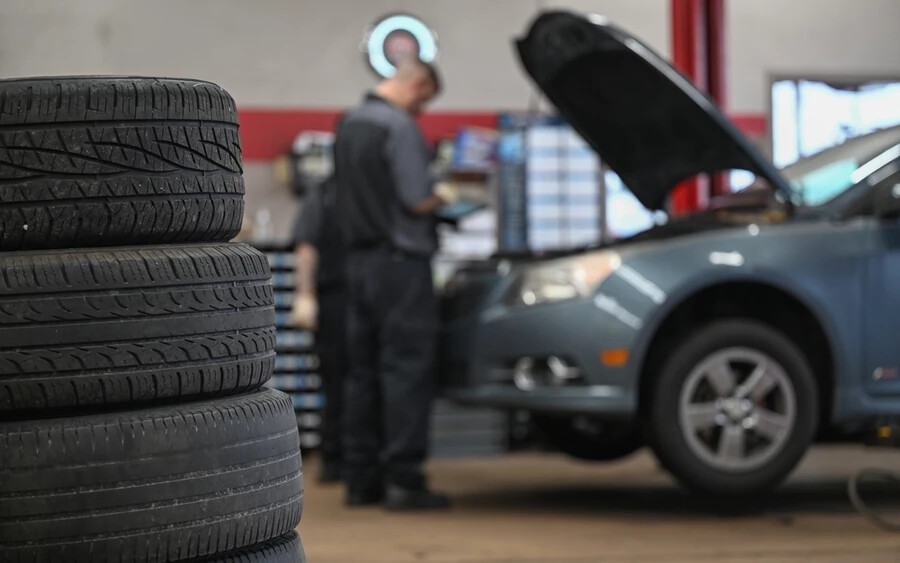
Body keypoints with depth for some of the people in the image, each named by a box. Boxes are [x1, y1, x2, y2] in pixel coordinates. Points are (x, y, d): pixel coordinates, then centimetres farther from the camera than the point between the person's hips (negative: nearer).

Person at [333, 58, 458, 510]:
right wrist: (443, 197, 3)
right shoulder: (399, 126, -14)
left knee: (363, 370, 11)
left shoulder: (349, 124, 14)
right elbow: (418, 201, -18)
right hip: (400, 259, -9)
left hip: (359, 258, 9)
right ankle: (403, 480, -7)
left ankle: (361, 479, 13)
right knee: (407, 370, -6)